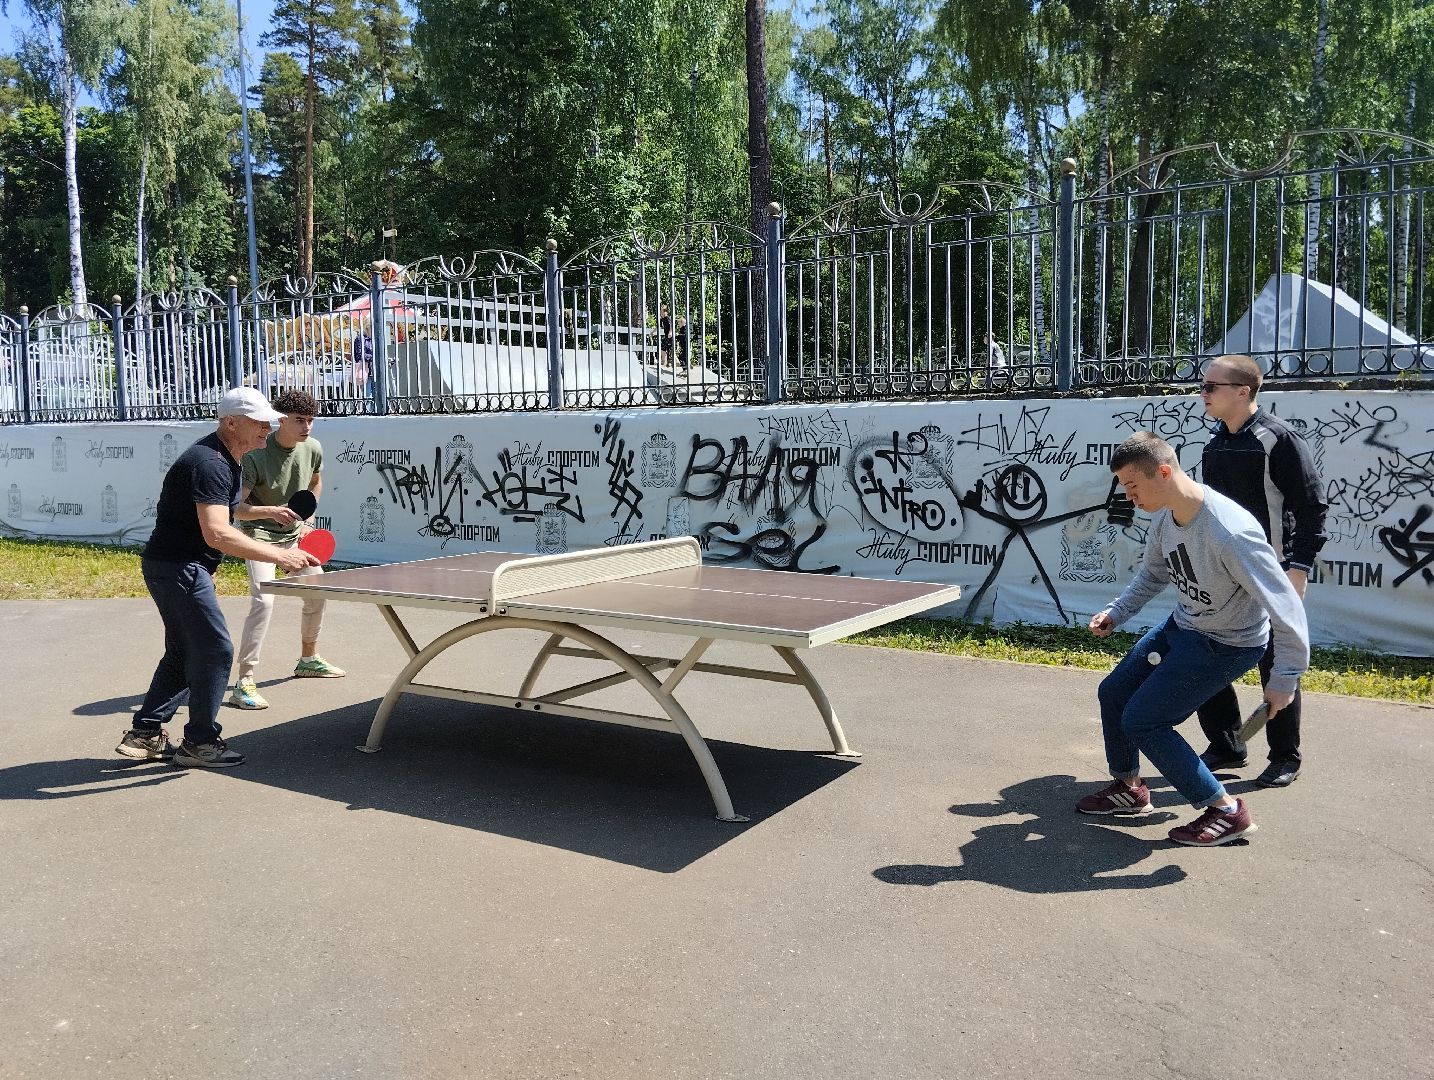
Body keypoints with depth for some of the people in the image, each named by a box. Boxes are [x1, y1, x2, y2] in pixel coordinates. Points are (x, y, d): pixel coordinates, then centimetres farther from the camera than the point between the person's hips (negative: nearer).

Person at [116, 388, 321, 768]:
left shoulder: (224, 460, 11)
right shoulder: (209, 464, -23)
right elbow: (217, 534, -34)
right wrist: (279, 555, -35)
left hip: (174, 566, 11)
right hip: (178, 568, -11)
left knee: (183, 653, 17)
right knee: (215, 650, -6)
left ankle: (144, 733, 26)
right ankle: (199, 742, 5)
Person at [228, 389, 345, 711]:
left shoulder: (313, 449, -6)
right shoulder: (256, 455, -25)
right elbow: (237, 508, -27)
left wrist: (306, 521, 9)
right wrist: (270, 511, -43)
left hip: (295, 534, 7)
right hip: (260, 534, -7)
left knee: (317, 591, 14)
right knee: (263, 600, -22)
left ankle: (308, 659, 37)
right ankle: (244, 682, -17)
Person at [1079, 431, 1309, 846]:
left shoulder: (1230, 533, -35)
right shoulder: (1164, 516, -8)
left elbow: (1284, 604, -30)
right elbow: (1153, 574, 12)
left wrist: (1285, 678, -24)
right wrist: (1115, 612, 2)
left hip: (1226, 645, -8)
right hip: (1181, 626, 9)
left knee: (1141, 721, -9)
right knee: (1113, 694, 13)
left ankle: (1226, 811, 5)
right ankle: (1128, 788, 34)